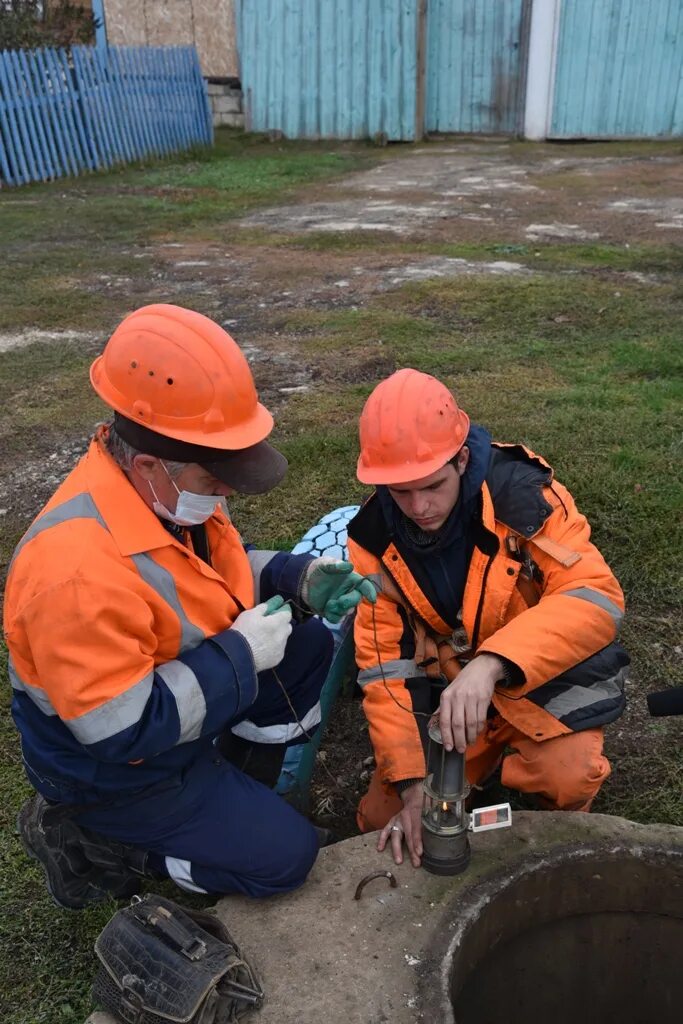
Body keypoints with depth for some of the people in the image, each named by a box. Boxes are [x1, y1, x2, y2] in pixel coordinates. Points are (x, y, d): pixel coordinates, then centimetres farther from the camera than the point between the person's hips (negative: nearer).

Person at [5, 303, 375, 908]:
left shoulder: (168, 491, -12)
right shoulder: (81, 568, -39)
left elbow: (215, 570, 7)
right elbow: (120, 732, -32)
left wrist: (299, 579, -11)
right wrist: (240, 655, -26)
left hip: (176, 686, 8)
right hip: (112, 769, -8)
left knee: (309, 648, 2)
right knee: (285, 856, -2)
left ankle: (239, 794, 17)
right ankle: (87, 840, 7)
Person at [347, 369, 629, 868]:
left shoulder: (522, 493, -24)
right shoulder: (375, 537, -13)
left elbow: (595, 595, -32)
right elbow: (384, 657, -10)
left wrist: (492, 663, -47)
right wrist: (410, 779, -16)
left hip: (542, 672, -3)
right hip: (447, 682, 4)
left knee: (566, 775, -31)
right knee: (384, 818, -1)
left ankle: (562, 825, 7)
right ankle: (495, 751, 24)